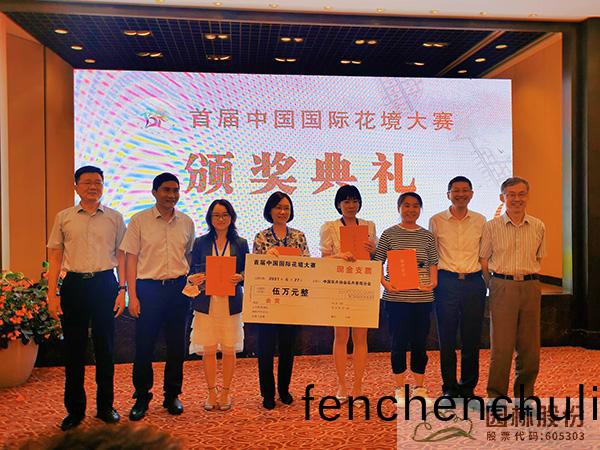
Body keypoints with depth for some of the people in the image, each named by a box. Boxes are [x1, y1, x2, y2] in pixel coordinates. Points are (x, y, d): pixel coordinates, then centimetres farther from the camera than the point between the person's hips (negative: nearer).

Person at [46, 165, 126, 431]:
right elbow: (55, 257, 6)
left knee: (105, 348, 7)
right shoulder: (64, 218, 7)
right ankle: (74, 410, 21)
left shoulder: (114, 218, 6)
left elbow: (121, 256, 6)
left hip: (105, 284, 0)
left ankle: (105, 406, 22)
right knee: (73, 349, 7)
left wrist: (122, 290, -2)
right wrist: (52, 293, -1)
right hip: (73, 284, 0)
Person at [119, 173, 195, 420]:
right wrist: (132, 296, -7)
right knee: (144, 345, 3)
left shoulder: (186, 222, 6)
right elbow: (131, 260, -2)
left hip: (179, 288, 3)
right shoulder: (139, 220, -2)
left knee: (177, 346, 9)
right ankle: (142, 397, 23)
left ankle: (172, 395, 27)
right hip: (148, 288, -3)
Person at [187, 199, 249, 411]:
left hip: (231, 303, 0)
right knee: (208, 349, 4)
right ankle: (212, 392, 21)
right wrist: (193, 280, -13)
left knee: (229, 349, 4)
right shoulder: (200, 243, 7)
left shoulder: (240, 244, 6)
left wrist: (240, 278, -14)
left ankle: (226, 392, 21)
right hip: (206, 302, 0)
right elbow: (192, 272, 9)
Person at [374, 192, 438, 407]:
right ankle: (400, 389, 19)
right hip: (396, 297, -2)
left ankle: (419, 387, 25)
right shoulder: (389, 234, 2)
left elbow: (433, 263, 10)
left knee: (420, 344, 10)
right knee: (399, 343, 4)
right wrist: (384, 282, -12)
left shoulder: (427, 236, 9)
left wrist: (433, 282, -7)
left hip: (422, 297, 2)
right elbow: (377, 262, 1)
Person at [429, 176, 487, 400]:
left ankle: (468, 386, 23)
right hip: (446, 282, -2)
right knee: (447, 338, 3)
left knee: (472, 338, 7)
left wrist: (487, 281, 8)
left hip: (474, 283, 2)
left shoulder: (480, 221, 8)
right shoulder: (436, 221, 3)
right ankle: (449, 387, 18)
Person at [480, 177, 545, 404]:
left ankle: (524, 393, 25)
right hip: (502, 288, -3)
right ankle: (496, 395, 10)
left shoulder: (538, 227, 8)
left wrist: (528, 279, 8)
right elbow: (483, 261, 4)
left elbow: (537, 258, 17)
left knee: (529, 345, 9)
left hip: (530, 287, 3)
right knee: (501, 345, -2)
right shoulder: (492, 227, 0)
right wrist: (496, 286, 2)